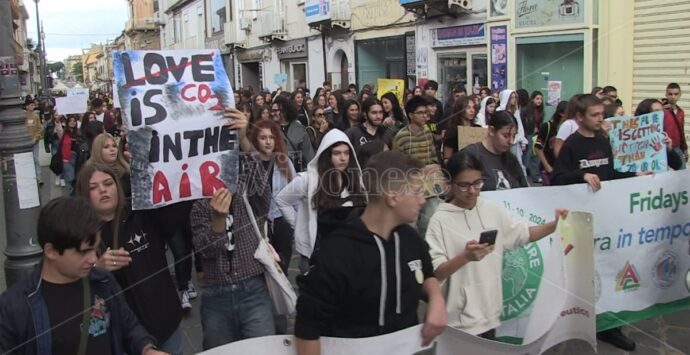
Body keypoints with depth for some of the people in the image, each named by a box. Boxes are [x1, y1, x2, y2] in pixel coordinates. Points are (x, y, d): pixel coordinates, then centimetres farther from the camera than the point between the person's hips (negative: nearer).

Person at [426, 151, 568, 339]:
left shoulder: (492, 209, 4)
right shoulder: (440, 220, -12)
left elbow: (524, 234, 14)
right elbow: (435, 273, -15)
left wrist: (555, 225, -3)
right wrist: (465, 256, -31)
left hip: (489, 312, 5)